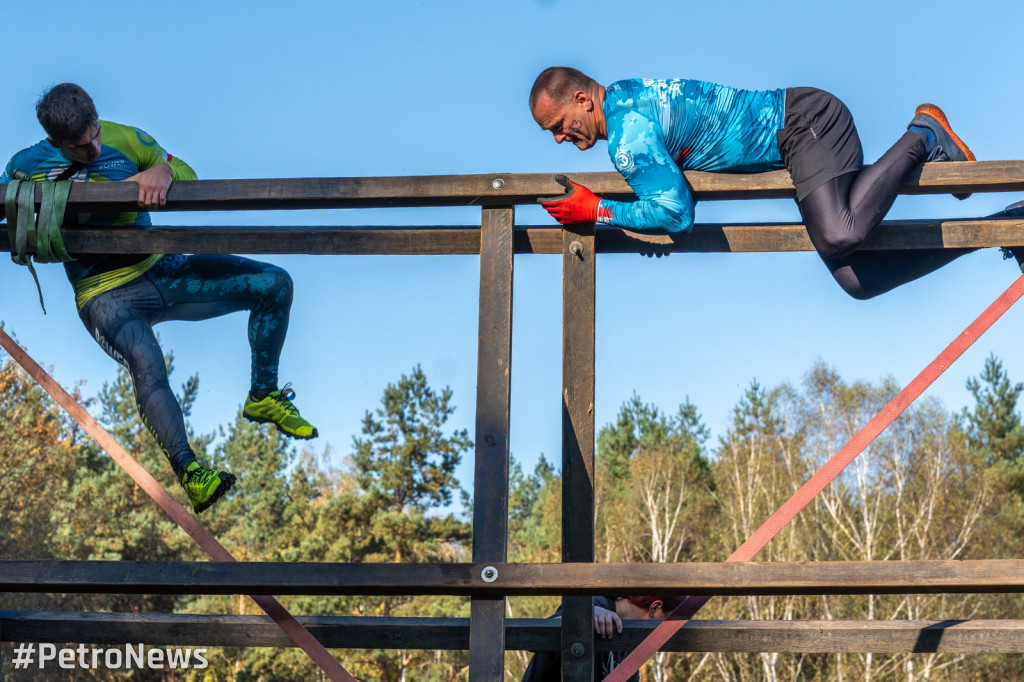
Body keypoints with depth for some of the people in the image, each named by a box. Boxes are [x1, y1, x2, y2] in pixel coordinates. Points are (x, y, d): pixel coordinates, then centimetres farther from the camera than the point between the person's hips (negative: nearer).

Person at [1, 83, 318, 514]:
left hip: (160, 272, 4)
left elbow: (189, 177, 3)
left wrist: (164, 171, -20)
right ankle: (187, 470, -28)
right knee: (145, 361, -38)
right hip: (105, 296, -4)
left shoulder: (124, 139, 0)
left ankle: (263, 397, 8)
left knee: (274, 285, -6)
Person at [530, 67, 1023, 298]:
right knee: (858, 281, 3)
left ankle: (922, 138, -8)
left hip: (806, 120, -9)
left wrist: (596, 211, -14)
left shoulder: (626, 133, -20)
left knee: (839, 239, -34)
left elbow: (676, 214, -23)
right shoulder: (627, 97, 11)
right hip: (800, 139, 9)